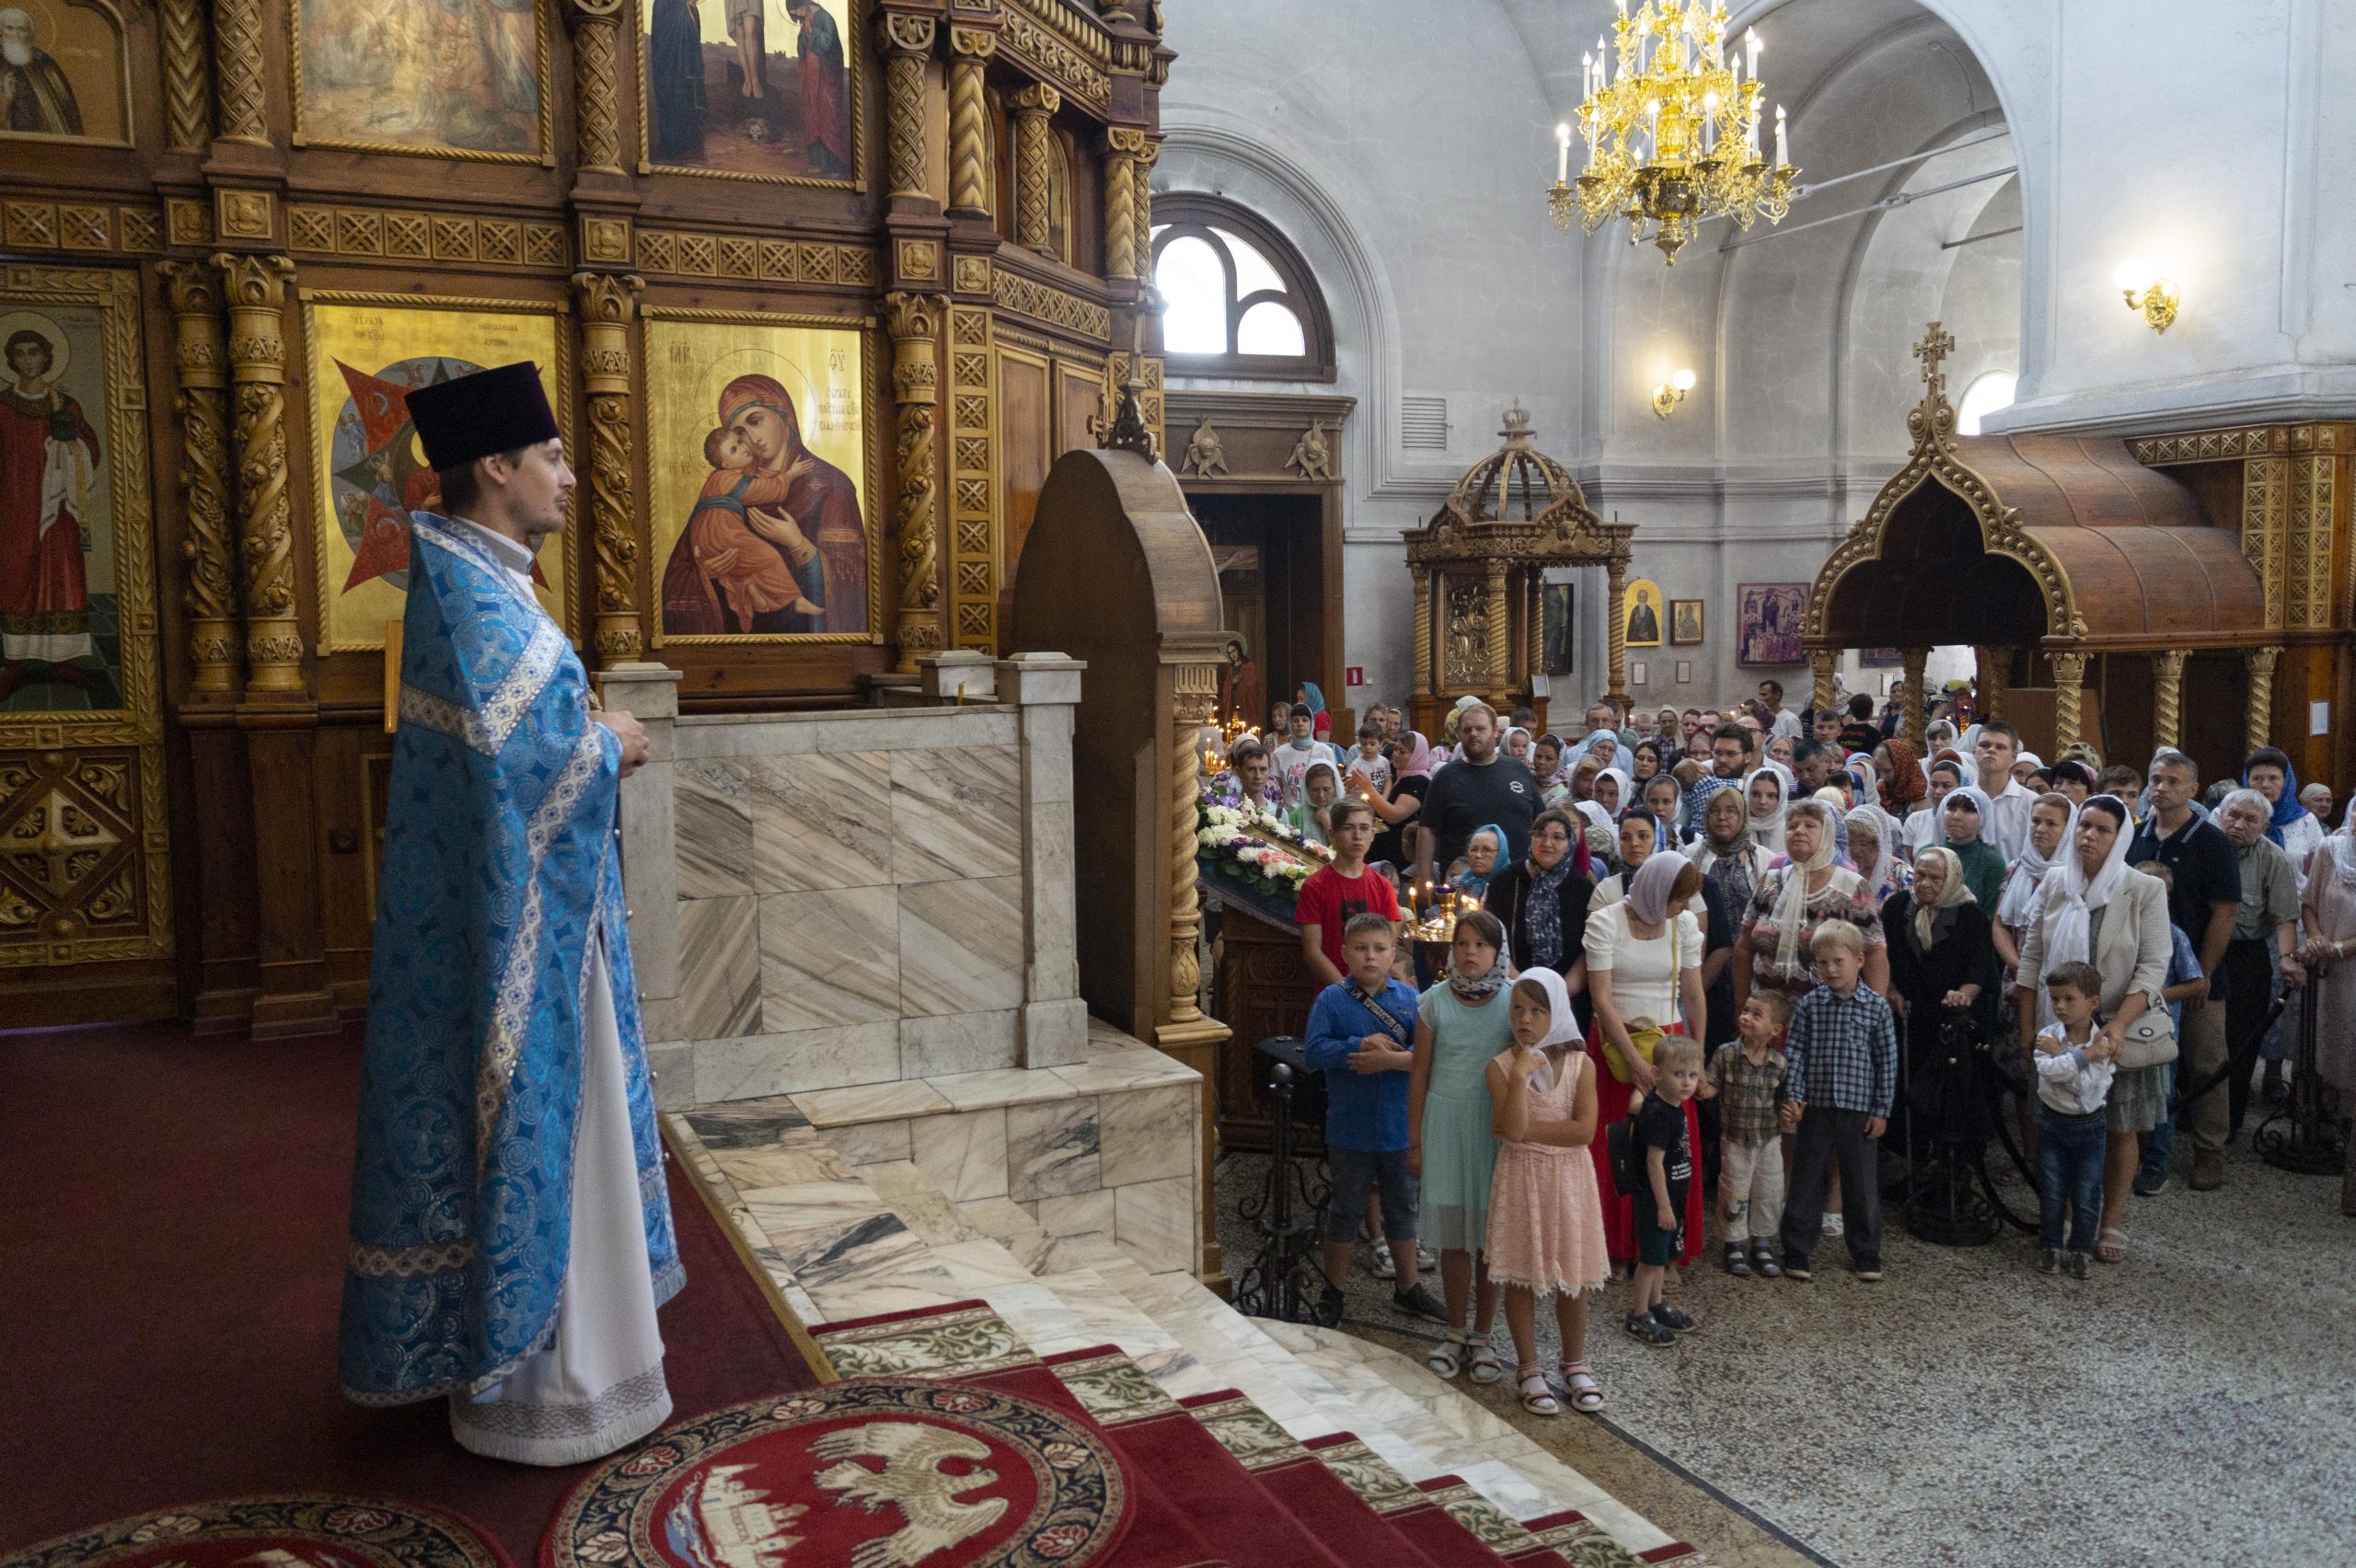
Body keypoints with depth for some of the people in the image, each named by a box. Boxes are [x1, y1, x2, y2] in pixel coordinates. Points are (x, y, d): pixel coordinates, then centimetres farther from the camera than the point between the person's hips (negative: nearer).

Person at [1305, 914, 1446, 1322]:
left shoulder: (1409, 997, -2)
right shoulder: (1331, 1000, -7)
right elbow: (1314, 1051, -16)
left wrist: (1390, 1058, -25)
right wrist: (1359, 1046, -24)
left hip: (1400, 1128, 2)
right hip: (1350, 1130, -2)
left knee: (1402, 1208, 18)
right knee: (1346, 1210, 11)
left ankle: (1407, 1287, 34)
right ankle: (1332, 1292, 26)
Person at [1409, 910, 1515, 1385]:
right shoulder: (1434, 1002, -1)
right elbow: (1420, 1074, 4)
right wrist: (1415, 1141, 3)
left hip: (1495, 1127, -1)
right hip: (1445, 1120, 1)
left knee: (1492, 1235, 5)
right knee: (1452, 1235, 8)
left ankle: (1483, 1336, 19)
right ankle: (1456, 1331, 24)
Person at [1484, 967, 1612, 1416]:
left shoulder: (1580, 1065, -4)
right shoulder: (1501, 1065, -7)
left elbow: (1585, 1130, -13)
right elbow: (1513, 1129, -18)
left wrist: (1526, 1130, -15)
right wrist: (1521, 1074, -25)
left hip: (1569, 1180, 1)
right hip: (1522, 1179, -1)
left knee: (1573, 1277, 10)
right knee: (1521, 1278, 6)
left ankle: (1575, 1363, 28)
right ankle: (1529, 1369, 21)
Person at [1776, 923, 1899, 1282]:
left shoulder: (1877, 1007, -3)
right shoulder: (1809, 1005, -1)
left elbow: (1887, 1061, 0)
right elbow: (1794, 1051, 0)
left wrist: (1881, 1111, -1)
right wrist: (1793, 1097, -9)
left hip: (1859, 1110, -1)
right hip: (1815, 1107, 1)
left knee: (1861, 1185, 9)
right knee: (1805, 1182, 7)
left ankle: (1865, 1256, 23)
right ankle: (1798, 1253, 17)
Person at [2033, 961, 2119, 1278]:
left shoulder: (2103, 1043, -14)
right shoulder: (2047, 1037, -10)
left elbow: (2084, 1084, -24)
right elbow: (2050, 1071, -29)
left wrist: (2059, 1052, -20)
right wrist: (2085, 1054, -29)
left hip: (2089, 1125, -1)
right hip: (2052, 1123, 1)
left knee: (2086, 1194, 7)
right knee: (2051, 1192, 8)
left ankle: (2082, 1250, 22)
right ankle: (2049, 1246, 22)